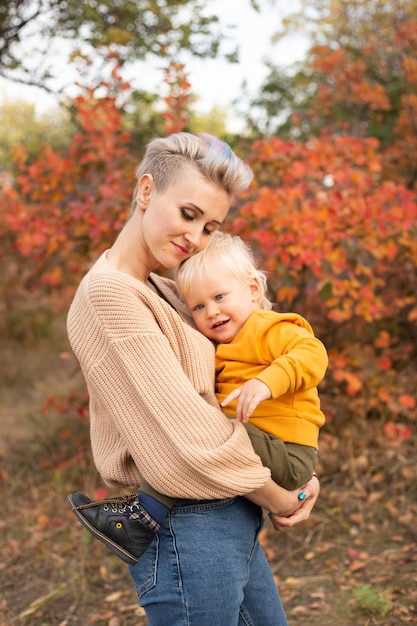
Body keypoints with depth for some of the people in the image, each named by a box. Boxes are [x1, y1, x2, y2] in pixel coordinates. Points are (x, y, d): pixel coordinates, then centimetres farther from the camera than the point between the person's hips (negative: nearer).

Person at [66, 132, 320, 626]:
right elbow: (187, 438, -22)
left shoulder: (160, 289, 11)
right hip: (187, 533, -9)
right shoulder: (107, 293, -18)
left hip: (232, 525, 9)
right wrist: (282, 501, -8)